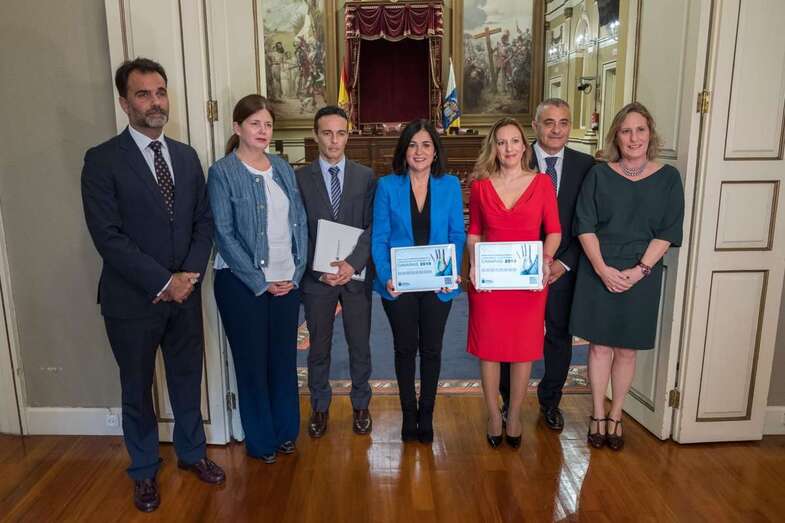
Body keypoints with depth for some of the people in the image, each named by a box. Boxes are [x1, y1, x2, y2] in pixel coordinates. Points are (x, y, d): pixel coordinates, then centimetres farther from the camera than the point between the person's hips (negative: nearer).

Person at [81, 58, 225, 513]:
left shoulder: (187, 156, 6)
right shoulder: (103, 160, -10)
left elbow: (204, 221, 5)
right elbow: (107, 236, -16)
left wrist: (190, 274, -9)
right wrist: (162, 282, -18)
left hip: (186, 293, 4)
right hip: (133, 300, -4)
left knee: (188, 379, 17)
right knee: (137, 390, 14)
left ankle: (192, 452, 40)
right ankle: (145, 471, 35)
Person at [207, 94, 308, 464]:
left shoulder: (283, 168, 8)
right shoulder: (222, 172, -6)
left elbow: (300, 221, 7)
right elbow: (224, 234, -10)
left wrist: (296, 273, -2)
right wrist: (260, 282, -12)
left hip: (286, 280, 4)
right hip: (242, 282, -4)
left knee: (284, 357, 13)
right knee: (252, 361, 8)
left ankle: (286, 430, 31)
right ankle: (260, 440, 26)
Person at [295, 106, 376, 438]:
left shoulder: (365, 177, 2)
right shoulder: (300, 177, -1)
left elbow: (372, 227, -5)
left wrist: (353, 263, -19)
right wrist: (320, 271, -14)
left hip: (357, 274, 1)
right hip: (315, 277, 0)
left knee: (360, 346, 12)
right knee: (319, 347, 13)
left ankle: (360, 406, 31)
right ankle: (319, 407, 31)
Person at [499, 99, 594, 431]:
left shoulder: (585, 165, 0)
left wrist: (565, 263, -9)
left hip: (563, 268, 2)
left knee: (560, 337, 14)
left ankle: (550, 402, 34)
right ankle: (509, 401, 31)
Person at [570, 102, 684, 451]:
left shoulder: (668, 178, 1)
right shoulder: (599, 174, 0)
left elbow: (668, 233, -3)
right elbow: (584, 225, -4)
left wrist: (638, 270, -13)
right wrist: (602, 269, -14)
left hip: (641, 275, 0)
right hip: (598, 272, 0)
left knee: (626, 350, 9)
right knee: (599, 345, 6)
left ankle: (615, 417, 24)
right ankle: (598, 416, 21)